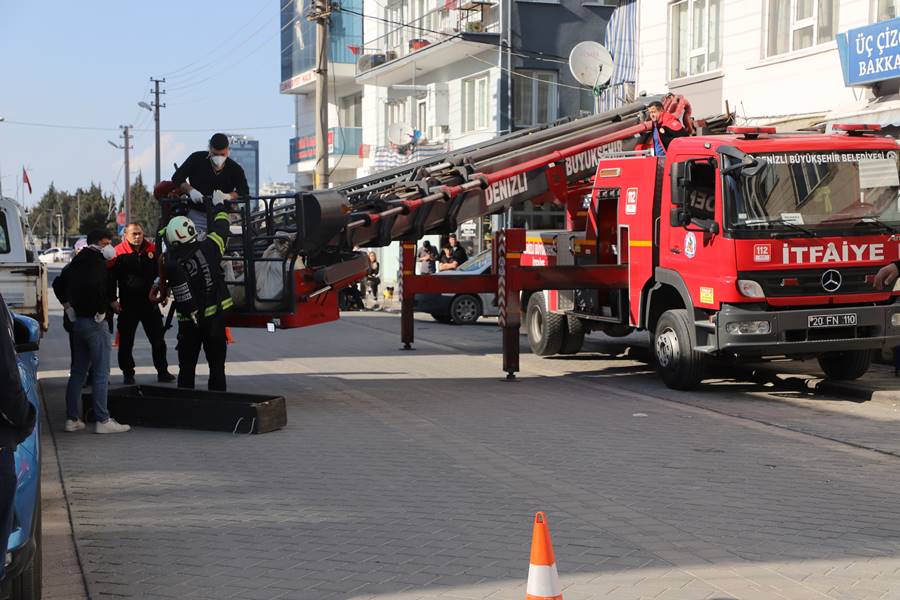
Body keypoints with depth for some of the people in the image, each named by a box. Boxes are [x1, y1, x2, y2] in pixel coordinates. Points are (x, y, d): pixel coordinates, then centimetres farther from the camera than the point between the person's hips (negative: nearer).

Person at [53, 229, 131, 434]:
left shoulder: (77, 262, 14)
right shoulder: (98, 264, -14)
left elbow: (58, 283, 23)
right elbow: (95, 287, -31)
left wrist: (68, 306, 21)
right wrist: (105, 307, -18)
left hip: (78, 321, 9)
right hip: (95, 322, -9)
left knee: (78, 371, 13)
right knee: (101, 373, -5)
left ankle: (72, 418, 16)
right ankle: (103, 420, -4)